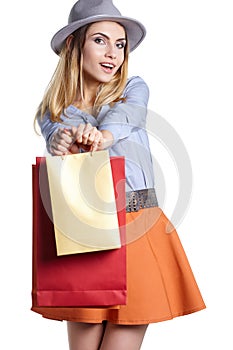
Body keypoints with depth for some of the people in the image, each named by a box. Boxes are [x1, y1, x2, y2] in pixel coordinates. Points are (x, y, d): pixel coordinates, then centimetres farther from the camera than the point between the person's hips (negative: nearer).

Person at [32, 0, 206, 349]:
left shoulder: (134, 89, 8)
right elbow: (56, 138, -12)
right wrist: (64, 145, -38)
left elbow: (123, 117, -14)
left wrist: (98, 136, -39)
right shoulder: (53, 110, 9)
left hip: (139, 231, 0)